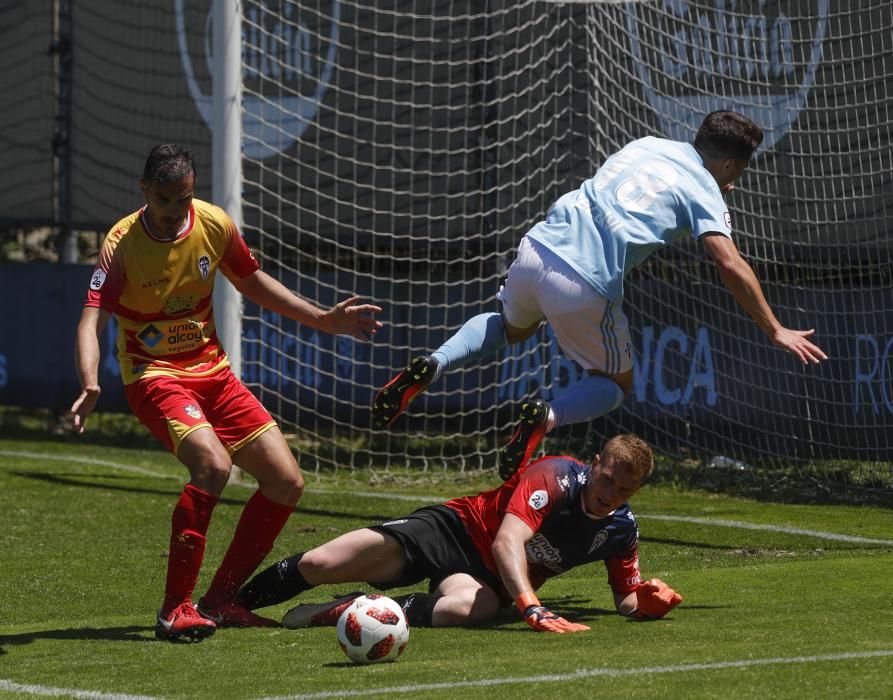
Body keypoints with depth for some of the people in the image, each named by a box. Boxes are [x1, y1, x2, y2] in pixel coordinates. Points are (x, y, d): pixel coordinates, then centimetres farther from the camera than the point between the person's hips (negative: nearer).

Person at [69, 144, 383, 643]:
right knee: (213, 464, -32)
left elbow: (253, 282, 15)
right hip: (154, 377, -6)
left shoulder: (214, 225, -2)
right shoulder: (121, 244, -16)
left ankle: (220, 600, 11)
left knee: (288, 483, -2)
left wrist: (324, 320, 11)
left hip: (213, 372, 6)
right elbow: (93, 319, -26)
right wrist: (91, 384, -44)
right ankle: (175, 609, -24)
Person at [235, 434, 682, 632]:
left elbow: (625, 598, 11)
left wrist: (647, 601, -15)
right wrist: (532, 607, -48)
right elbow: (507, 543, -33)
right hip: (456, 529, -3)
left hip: (493, 579, 3)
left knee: (468, 608, -39)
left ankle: (340, 612, -22)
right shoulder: (556, 477, -20)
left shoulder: (622, 531, -2)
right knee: (318, 566, -19)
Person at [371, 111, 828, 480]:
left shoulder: (646, 145, 19)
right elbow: (731, 266, -11)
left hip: (537, 247, 5)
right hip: (585, 287, -5)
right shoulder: (704, 192, 1)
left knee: (512, 327, 36)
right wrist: (775, 331, -9)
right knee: (615, 384, 18)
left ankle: (429, 367, 9)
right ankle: (545, 417, -15)